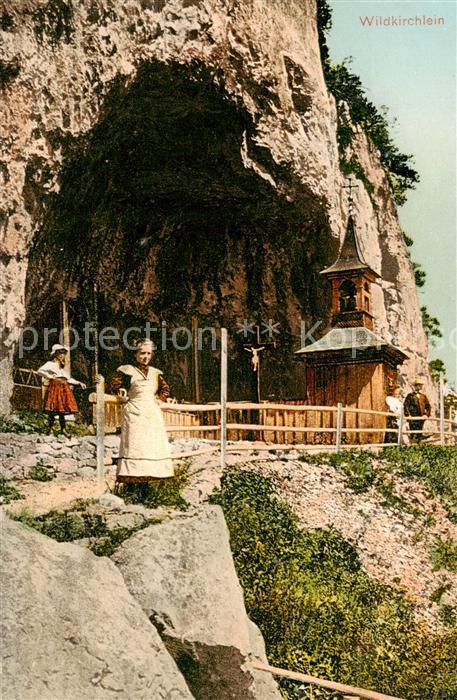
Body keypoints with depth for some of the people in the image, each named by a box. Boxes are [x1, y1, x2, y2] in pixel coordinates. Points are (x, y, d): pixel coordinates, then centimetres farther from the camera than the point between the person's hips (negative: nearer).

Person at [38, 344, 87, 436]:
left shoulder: (63, 367, 27)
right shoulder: (50, 364, 6)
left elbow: (69, 379, 30)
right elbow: (40, 371, -8)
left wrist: (79, 383, 25)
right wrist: (49, 376, -11)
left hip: (64, 388, 6)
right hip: (54, 387, -6)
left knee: (63, 409, 2)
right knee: (53, 409, -13)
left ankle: (63, 429, 6)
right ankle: (50, 428, -9)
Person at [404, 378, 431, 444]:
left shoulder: (423, 396, 17)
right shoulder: (410, 396, 5)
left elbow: (428, 406, 17)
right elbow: (406, 405, -2)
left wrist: (426, 414, 3)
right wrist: (408, 415, -12)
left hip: (421, 418, 4)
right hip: (413, 418, -4)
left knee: (420, 433, 4)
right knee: (413, 433, -9)